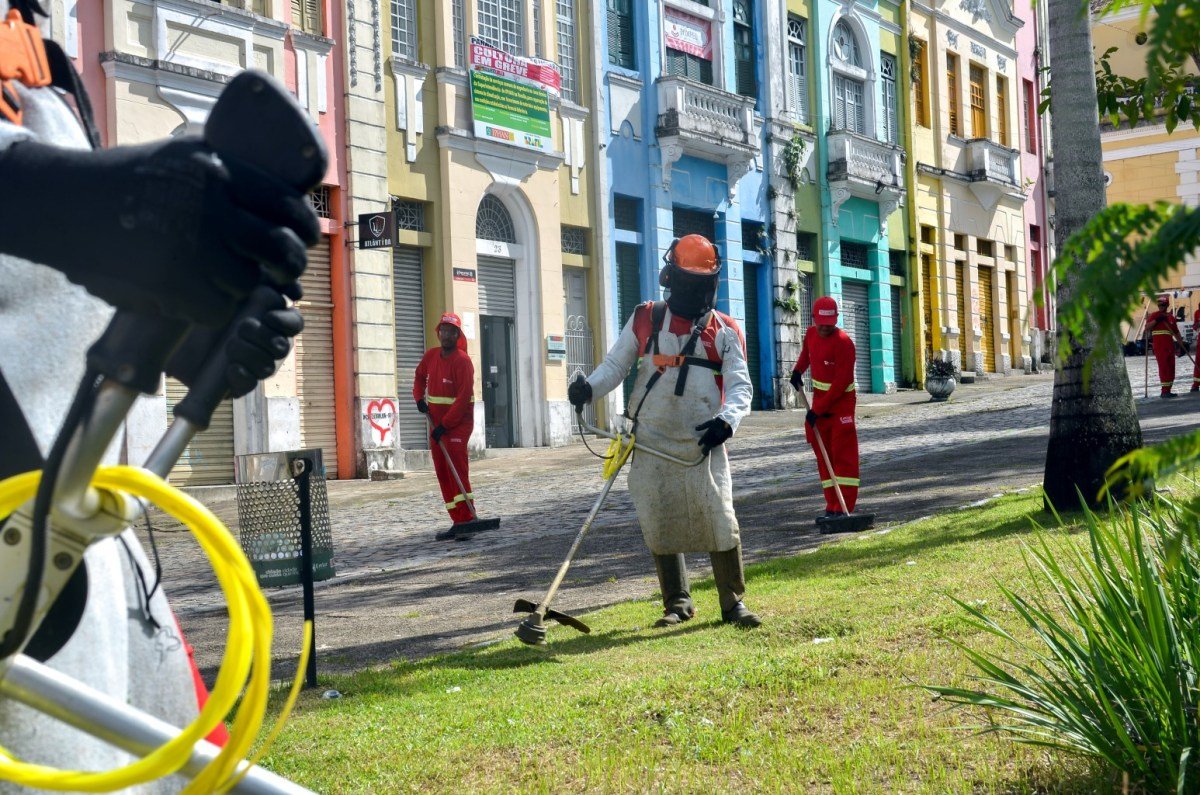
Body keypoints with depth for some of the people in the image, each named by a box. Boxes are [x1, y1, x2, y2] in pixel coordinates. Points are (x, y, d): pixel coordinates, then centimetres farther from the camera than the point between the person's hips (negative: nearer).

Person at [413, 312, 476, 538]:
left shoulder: (462, 361, -15)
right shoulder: (431, 356, 6)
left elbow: (464, 397, -20)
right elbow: (419, 377, 26)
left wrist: (445, 425, -21)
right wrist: (419, 398, 7)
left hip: (458, 423, -8)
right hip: (436, 423, 8)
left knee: (457, 469, -17)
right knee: (442, 473, 8)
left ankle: (466, 521, -20)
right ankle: (457, 522, 13)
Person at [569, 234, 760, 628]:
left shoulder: (724, 332, 2)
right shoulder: (645, 321, 5)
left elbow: (740, 385, -4)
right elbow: (615, 365, 6)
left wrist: (727, 419, -25)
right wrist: (589, 386, -15)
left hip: (703, 444, -1)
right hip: (651, 443, 2)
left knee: (720, 521, -7)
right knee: (659, 525, 5)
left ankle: (733, 603, 8)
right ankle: (678, 602, 21)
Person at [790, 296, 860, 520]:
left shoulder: (843, 342, -20)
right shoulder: (811, 333, 3)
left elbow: (842, 382, -22)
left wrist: (818, 409, -21)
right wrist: (798, 370, 11)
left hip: (841, 401, -8)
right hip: (819, 397, 8)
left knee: (843, 453, -10)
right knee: (823, 454, 8)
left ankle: (844, 507, -12)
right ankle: (832, 506, 13)